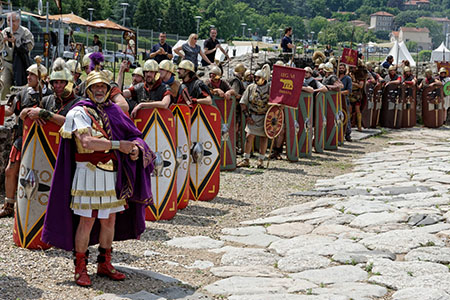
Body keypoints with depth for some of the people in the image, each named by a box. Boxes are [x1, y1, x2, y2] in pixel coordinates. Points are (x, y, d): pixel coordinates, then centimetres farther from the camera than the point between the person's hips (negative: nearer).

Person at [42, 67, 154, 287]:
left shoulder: (113, 111, 13)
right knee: (87, 221, -4)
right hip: (89, 172, -6)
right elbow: (87, 142, -21)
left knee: (110, 219, 11)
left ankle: (104, 264, 24)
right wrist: (118, 145, -21)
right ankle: (80, 269, 8)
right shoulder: (80, 112, -5)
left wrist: (135, 147, -11)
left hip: (113, 173, 6)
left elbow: (132, 134, 12)